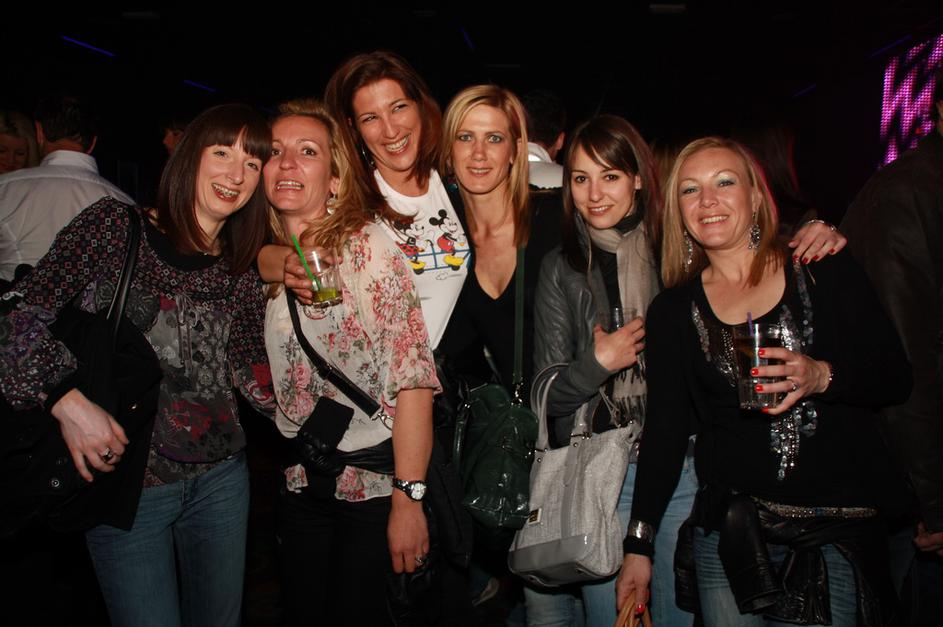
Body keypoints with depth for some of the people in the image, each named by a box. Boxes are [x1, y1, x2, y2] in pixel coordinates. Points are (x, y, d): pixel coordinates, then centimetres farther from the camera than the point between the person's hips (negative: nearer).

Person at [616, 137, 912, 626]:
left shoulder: (826, 274, -1)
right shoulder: (673, 311, 2)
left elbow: (897, 378, 1)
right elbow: (665, 429, 3)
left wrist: (824, 377, -21)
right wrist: (638, 545, -1)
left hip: (840, 524, -1)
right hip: (729, 527, 1)